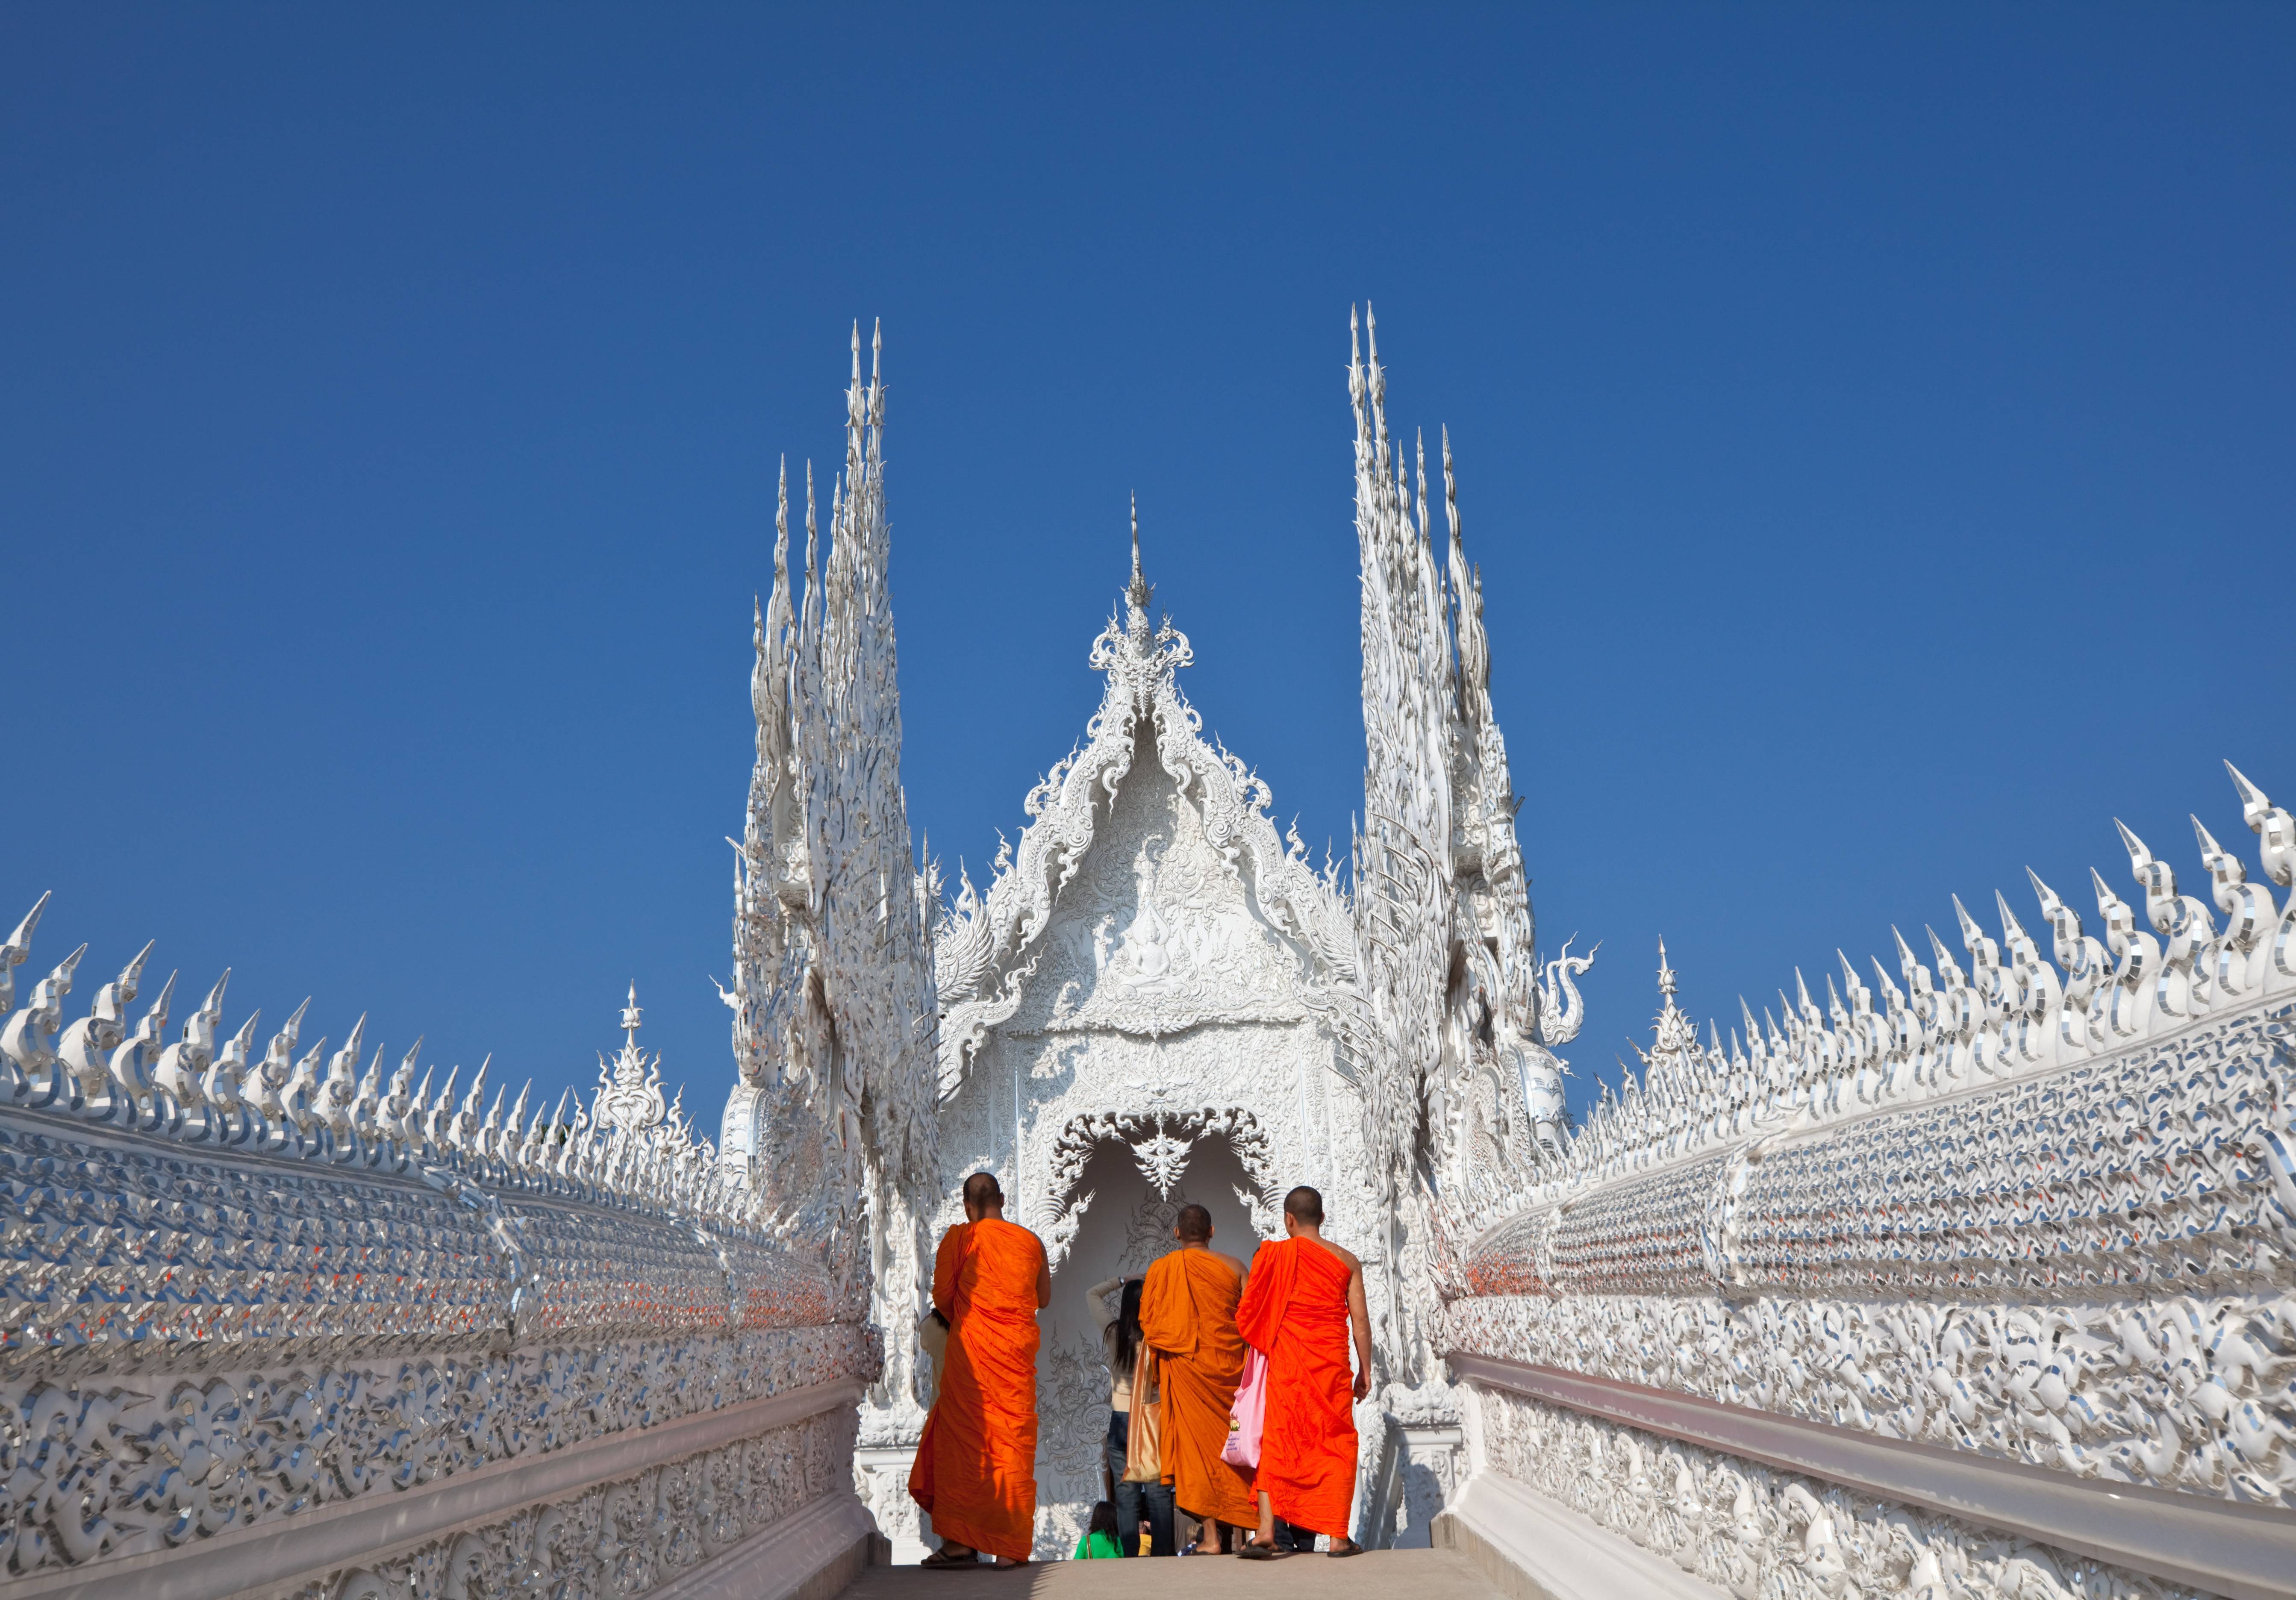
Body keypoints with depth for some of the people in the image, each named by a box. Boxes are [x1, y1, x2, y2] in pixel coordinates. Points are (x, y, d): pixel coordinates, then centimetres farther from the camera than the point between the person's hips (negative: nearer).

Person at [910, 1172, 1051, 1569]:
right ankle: (1010, 1545, 4)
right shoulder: (1031, 1242, 10)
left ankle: (960, 1541, -1)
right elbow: (1044, 1299, 18)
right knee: (1013, 1442, 5)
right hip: (1019, 1350, 3)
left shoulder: (959, 1238, 0)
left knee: (962, 1440, 2)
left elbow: (942, 1295, -2)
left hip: (971, 1348, -3)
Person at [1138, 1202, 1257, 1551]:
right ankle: (1234, 1527, 16)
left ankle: (1211, 1535, -1)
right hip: (1228, 1366, 1)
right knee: (1231, 1441, 11)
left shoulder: (1160, 1269, -2)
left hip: (1184, 1368, -1)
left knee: (1197, 1442, 1)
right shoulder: (1232, 1266, 0)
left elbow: (1146, 1323, 1)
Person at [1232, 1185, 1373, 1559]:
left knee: (1277, 1442, 5)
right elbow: (1360, 1320, 2)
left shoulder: (1273, 1255, -1)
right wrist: (1365, 1370, 9)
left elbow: (1247, 1313, 1)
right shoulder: (1346, 1261, 3)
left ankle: (1266, 1532, -4)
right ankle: (1339, 1538, 6)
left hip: (1287, 1364, -1)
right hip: (1332, 1365, 1)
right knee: (1335, 1444, 8)